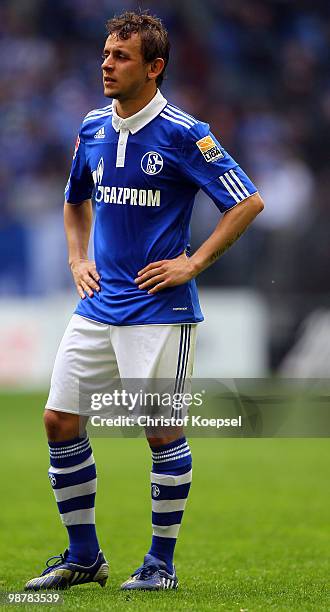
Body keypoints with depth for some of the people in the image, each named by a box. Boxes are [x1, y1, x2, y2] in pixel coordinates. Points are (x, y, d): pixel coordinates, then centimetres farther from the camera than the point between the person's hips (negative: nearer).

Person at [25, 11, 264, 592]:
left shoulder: (182, 134, -10)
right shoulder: (93, 129, 9)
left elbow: (249, 201, -11)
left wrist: (192, 264, -13)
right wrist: (78, 260, 13)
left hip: (160, 310, -6)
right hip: (98, 305, 6)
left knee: (163, 431, -4)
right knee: (59, 421, 2)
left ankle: (162, 563, 9)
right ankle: (83, 555, 15)